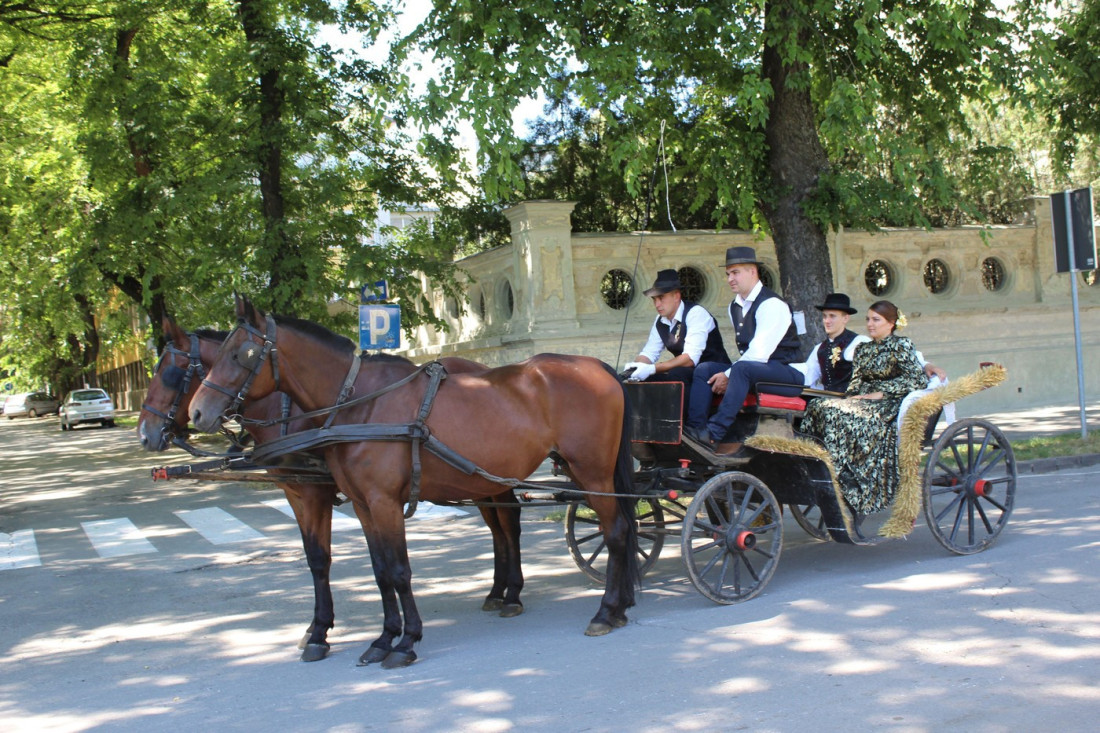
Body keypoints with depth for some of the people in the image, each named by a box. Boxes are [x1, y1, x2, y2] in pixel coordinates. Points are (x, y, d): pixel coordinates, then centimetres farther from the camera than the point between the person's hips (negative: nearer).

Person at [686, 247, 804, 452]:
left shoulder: (772, 304, -15)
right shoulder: (735, 306, 12)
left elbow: (759, 353, -22)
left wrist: (729, 375, -19)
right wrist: (730, 375, 2)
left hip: (784, 371, -9)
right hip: (752, 368, 9)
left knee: (742, 369, -35)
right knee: (704, 369, -7)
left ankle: (715, 433, -42)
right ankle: (695, 428, -24)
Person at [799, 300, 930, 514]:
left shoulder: (901, 345, 2)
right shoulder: (863, 349, 22)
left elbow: (920, 379, -8)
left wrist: (882, 392, -12)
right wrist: (855, 395, -5)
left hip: (888, 406, -7)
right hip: (863, 401, 7)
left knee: (839, 415, -33)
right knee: (819, 407, -22)